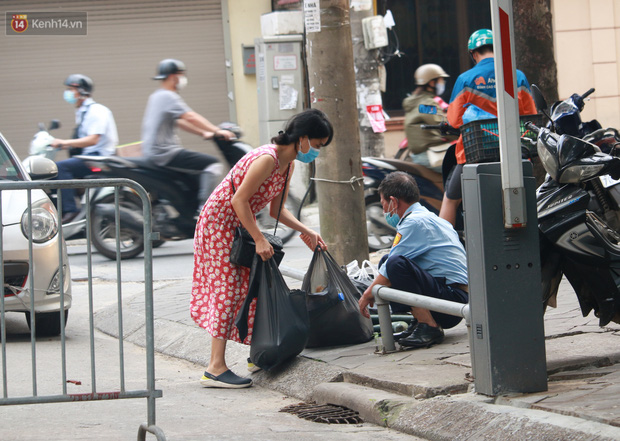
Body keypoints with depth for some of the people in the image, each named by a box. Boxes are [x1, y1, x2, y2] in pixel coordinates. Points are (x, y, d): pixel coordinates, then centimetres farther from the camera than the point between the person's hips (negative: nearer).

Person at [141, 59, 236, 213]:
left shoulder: (156, 96, 20)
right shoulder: (168, 97, -12)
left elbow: (179, 121, 24)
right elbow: (190, 117, -21)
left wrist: (203, 133, 18)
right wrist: (217, 131, -20)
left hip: (152, 152, 11)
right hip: (165, 152, -11)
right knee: (213, 164, -15)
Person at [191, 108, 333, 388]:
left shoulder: (288, 165, 6)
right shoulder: (267, 159, -24)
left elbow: (276, 209, 14)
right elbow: (239, 200, -25)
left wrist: (305, 232, 3)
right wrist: (259, 239, -23)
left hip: (240, 226, 10)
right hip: (219, 222, -10)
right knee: (227, 288, -13)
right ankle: (216, 369, -15)